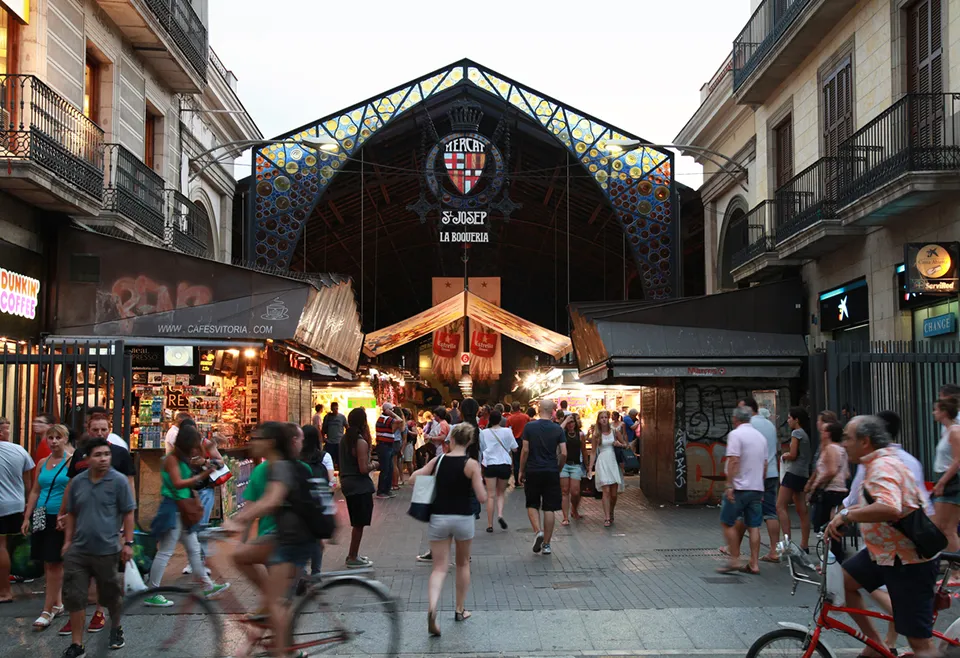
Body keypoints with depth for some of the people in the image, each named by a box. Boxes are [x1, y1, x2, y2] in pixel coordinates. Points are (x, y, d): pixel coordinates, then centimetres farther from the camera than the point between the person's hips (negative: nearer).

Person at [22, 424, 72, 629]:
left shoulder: (72, 461, -7)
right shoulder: (42, 463, 12)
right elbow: (35, 491, 17)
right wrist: (27, 518, 12)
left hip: (61, 518, -6)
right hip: (42, 517, 6)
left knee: (53, 564, -5)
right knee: (49, 563, 11)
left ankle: (48, 611, -1)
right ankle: (57, 604, 23)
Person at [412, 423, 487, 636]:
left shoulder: (437, 460, -1)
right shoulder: (471, 464, -9)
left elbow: (414, 477, 4)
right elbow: (482, 497, -12)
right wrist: (479, 482, 7)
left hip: (438, 518, 1)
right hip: (463, 518, -1)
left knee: (439, 567, 4)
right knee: (463, 564, 21)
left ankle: (432, 607, -21)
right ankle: (460, 610, 31)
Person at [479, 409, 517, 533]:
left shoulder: (484, 433, 0)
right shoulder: (507, 431, -2)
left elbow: (480, 449, 7)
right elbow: (514, 449, 2)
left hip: (489, 465, 0)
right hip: (505, 465, 0)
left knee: (491, 495, 2)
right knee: (501, 493, 17)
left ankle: (490, 525, 3)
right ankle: (500, 514, -8)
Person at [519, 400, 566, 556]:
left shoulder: (530, 426, -4)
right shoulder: (558, 429, -2)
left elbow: (525, 450, -6)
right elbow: (563, 453, -5)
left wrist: (521, 471, 2)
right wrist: (558, 469, 11)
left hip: (533, 471, -1)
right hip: (551, 472, 1)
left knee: (532, 504, 14)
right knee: (549, 508, 7)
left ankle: (538, 531, -9)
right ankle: (546, 544, 9)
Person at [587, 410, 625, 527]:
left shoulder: (614, 432, 8)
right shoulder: (596, 435, 5)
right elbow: (593, 453, 7)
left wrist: (619, 444, -3)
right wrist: (590, 468, 2)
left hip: (613, 462, 2)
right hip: (602, 463, -2)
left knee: (614, 493, 2)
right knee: (606, 491, -12)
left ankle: (611, 514, 23)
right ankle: (607, 518, -10)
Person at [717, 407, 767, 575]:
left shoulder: (735, 434, -9)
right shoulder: (760, 436, 14)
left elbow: (734, 461, -18)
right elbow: (764, 465, 18)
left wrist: (729, 485, -18)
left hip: (739, 487, -7)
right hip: (757, 488, 7)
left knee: (727, 523, 2)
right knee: (753, 526, 7)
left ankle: (735, 560, -1)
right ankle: (754, 564, 7)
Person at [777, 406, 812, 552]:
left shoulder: (796, 433, -9)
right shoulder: (806, 434, 16)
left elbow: (793, 455, -14)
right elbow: (806, 455, 17)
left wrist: (784, 456, 5)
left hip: (794, 473, -9)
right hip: (804, 473, 9)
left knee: (781, 506, -8)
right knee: (802, 510, 7)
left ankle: (787, 539, -16)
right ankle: (804, 545, 7)